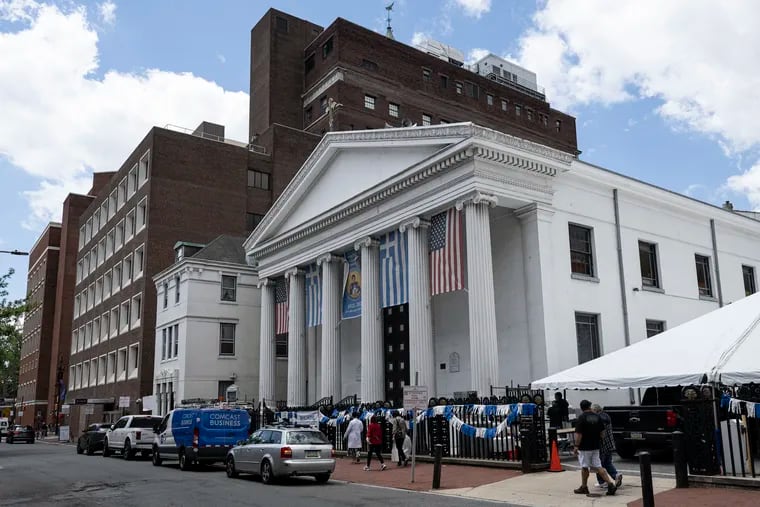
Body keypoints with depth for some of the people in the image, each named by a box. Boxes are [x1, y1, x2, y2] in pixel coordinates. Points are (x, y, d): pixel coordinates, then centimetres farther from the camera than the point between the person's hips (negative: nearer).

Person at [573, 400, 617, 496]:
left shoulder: (581, 418, -15)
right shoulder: (597, 417, 4)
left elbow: (578, 434, -18)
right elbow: (602, 432, 10)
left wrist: (576, 446, -13)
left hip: (584, 448, -5)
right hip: (595, 446, 6)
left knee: (584, 467, 6)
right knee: (598, 467, 7)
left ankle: (584, 487, 16)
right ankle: (611, 484, -3)